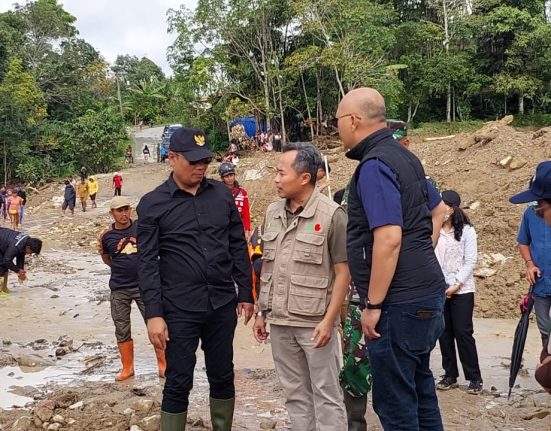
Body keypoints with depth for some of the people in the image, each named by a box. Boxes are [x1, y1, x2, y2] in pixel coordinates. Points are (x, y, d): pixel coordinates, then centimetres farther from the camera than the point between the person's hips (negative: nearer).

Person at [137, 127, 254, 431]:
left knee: (223, 377, 15)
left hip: (223, 305, 3)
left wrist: (245, 293, 8)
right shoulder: (152, 204, -5)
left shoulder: (222, 194, 4)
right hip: (180, 309, -3)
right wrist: (153, 314, -12)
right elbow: (147, 263, -6)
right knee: (178, 383, 4)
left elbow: (238, 247, 9)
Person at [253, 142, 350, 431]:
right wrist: (262, 312, 13)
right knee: (295, 393, 16)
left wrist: (329, 320, -15)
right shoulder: (272, 213, 7)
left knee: (326, 394, 4)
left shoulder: (331, 215, -10)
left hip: (315, 322, -5)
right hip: (279, 321, 6)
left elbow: (343, 271, -10)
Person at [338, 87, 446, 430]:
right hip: (426, 291, 10)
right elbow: (436, 216, 22)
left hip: (399, 301, -10)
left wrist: (373, 305, -19)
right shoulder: (404, 156, 13)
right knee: (419, 391, 19)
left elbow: (389, 238, -24)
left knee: (395, 402, 0)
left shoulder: (374, 166, -16)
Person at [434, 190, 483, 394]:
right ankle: (450, 375, 18)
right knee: (444, 333, 7)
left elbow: (470, 261, -5)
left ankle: (475, 378, 8)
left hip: (461, 290, -3)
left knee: (463, 333, -2)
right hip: (438, 289, 3)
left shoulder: (466, 231, -3)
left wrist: (457, 284, -12)